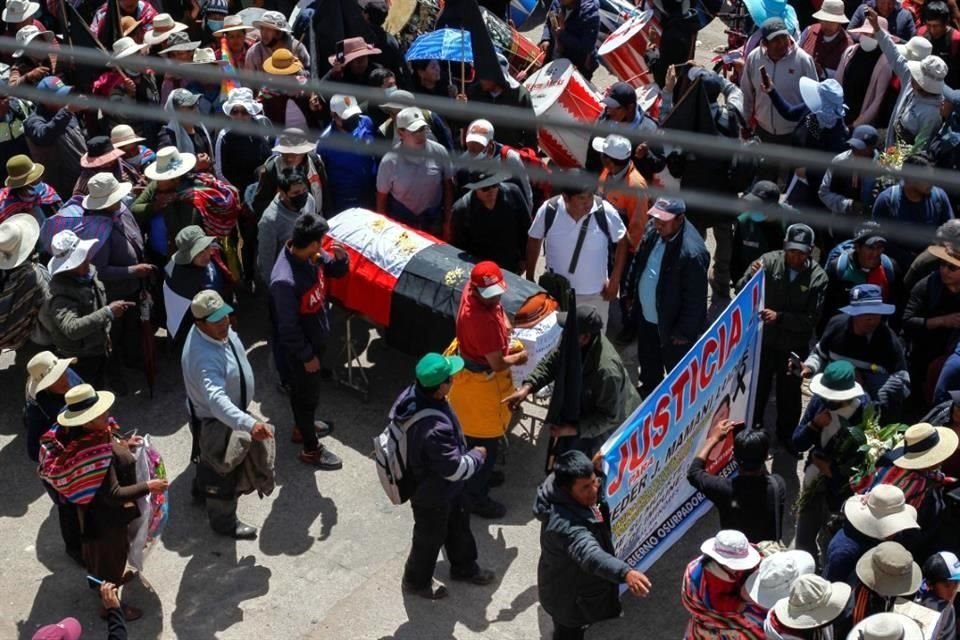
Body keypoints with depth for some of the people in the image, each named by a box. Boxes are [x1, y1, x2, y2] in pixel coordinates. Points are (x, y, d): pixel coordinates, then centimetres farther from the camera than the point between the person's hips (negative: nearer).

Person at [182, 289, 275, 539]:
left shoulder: (218, 330, -15)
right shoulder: (204, 357, -44)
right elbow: (217, 400, -56)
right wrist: (250, 424, -69)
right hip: (216, 421, -9)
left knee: (211, 456, 34)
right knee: (226, 470, 12)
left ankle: (202, 488, 62)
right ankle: (223, 521, 36)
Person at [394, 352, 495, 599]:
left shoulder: (412, 394, -19)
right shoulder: (434, 429, -45)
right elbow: (456, 469, -33)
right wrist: (477, 455, -11)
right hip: (432, 494, -8)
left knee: (458, 526, 29)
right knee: (430, 539, 20)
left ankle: (464, 567, 53)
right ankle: (417, 581, 46)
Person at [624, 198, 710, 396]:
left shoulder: (692, 253, -34)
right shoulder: (653, 230, -10)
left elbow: (695, 299, -25)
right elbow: (638, 261, 8)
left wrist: (685, 332, -17)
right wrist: (631, 294, 14)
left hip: (672, 324, -8)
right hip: (646, 315, 8)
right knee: (648, 365, 31)